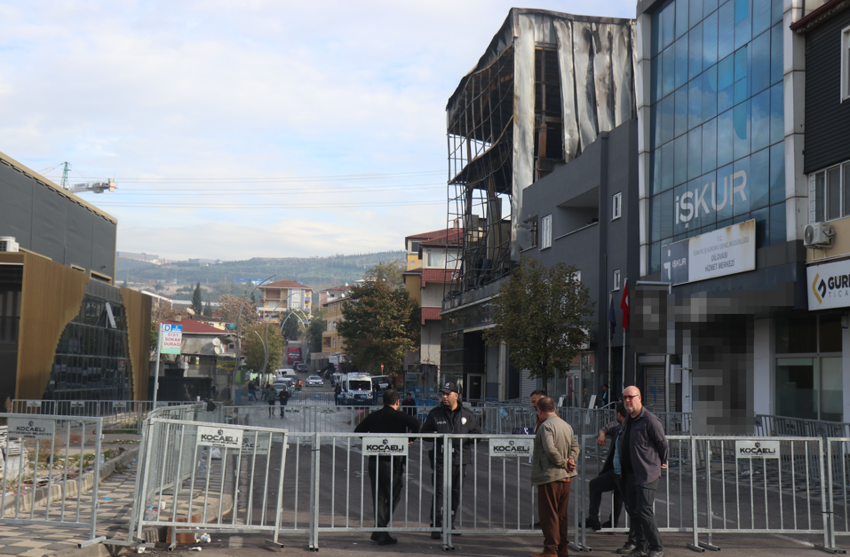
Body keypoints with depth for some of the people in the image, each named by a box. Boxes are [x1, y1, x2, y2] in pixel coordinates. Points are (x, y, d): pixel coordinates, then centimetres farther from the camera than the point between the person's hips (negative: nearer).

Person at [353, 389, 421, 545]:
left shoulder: (373, 416, 9)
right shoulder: (398, 416, -5)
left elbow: (358, 431, 11)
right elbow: (414, 422, -22)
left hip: (374, 461, 5)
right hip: (392, 462, -5)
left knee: (379, 497, 11)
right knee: (393, 496, 7)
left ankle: (380, 531, 11)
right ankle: (380, 531, 2)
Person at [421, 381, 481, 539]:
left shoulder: (467, 415, 8)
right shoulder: (435, 413, 6)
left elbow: (477, 432, 15)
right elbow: (424, 432, 10)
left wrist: (471, 437, -8)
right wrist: (435, 435, -12)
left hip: (460, 460, 2)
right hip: (440, 459, -2)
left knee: (456, 493, 9)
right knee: (439, 493, -9)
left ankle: (450, 524, 24)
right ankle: (436, 526, -6)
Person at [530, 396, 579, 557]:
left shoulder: (546, 426, -14)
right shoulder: (566, 425, 13)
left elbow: (550, 450, -24)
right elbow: (575, 446, 13)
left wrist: (563, 463, -12)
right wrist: (570, 460, -2)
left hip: (549, 476, -8)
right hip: (566, 477, 8)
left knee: (548, 514, -2)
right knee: (562, 514, 15)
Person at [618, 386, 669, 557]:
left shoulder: (650, 420, -13)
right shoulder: (628, 420, 13)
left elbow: (663, 444, -6)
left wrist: (662, 463, 5)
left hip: (647, 473, -8)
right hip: (630, 473, 8)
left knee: (643, 510, -11)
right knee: (633, 510, 9)